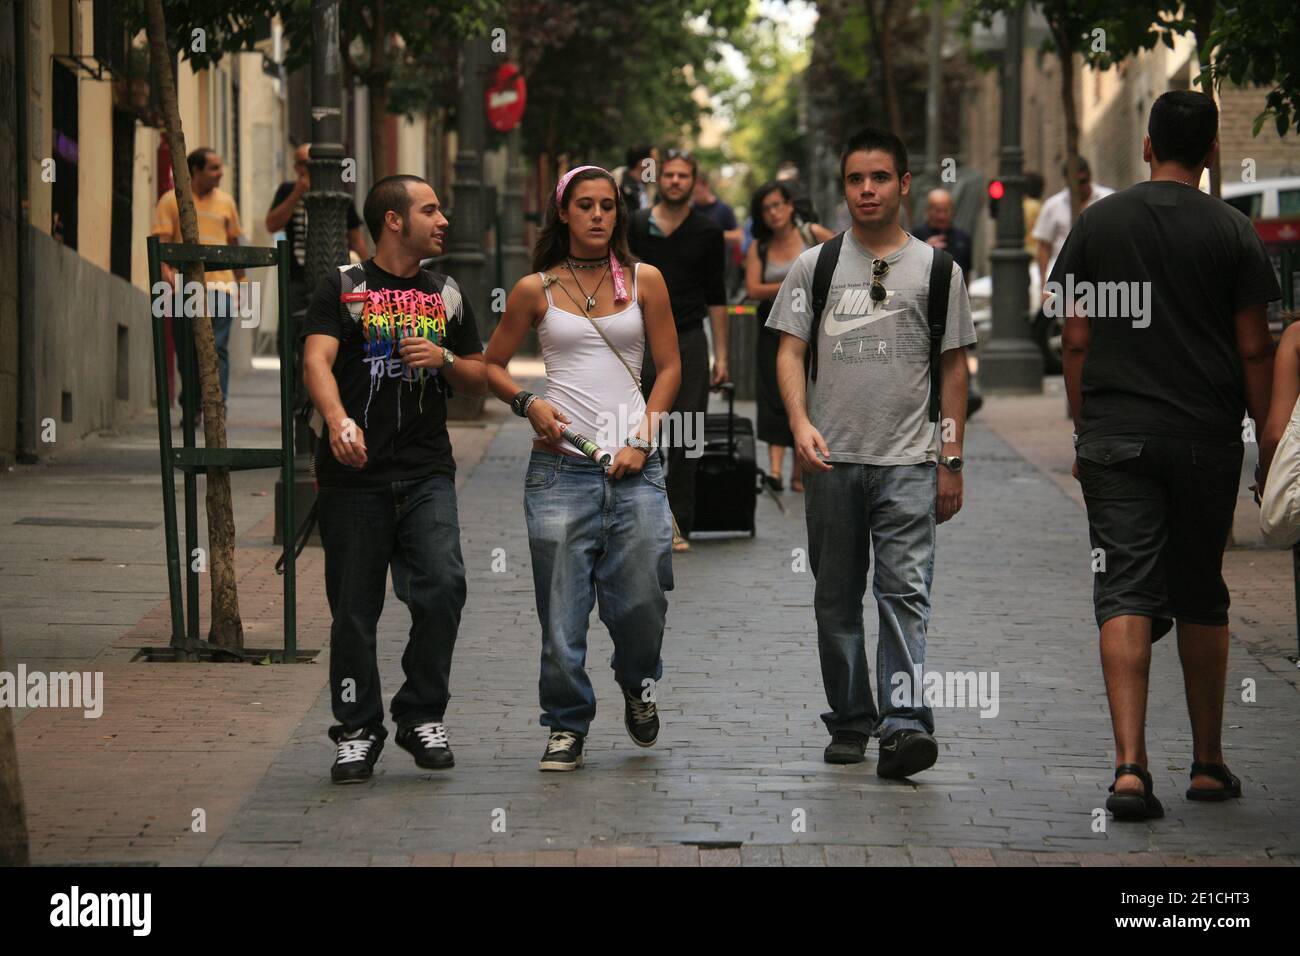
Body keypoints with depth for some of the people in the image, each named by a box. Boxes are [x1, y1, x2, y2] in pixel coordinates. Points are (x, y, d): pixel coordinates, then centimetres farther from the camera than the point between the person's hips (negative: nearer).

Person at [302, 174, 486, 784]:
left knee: (443, 587, -14)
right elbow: (317, 361, -14)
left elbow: (479, 380, 22)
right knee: (355, 610, 1)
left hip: (427, 474, 3)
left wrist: (445, 360, -1)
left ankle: (421, 716, 1)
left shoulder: (447, 295, 16)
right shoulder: (342, 288, 2)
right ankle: (358, 732, 14)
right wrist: (339, 421, -33)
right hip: (355, 477, -3)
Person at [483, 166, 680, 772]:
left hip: (633, 463, 0)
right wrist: (527, 404, -4)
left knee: (641, 598, -5)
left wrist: (643, 438, -2)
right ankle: (567, 725, 13)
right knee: (562, 607, -2)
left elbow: (670, 366, 9)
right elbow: (493, 365, 15)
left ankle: (638, 684, 26)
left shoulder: (645, 281, 8)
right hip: (560, 464, 0)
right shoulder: (535, 290, 7)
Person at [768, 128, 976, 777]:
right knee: (837, 597, 8)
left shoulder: (935, 268, 7)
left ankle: (905, 723, -20)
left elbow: (954, 368, 9)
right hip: (831, 458, 2)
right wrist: (801, 423, -15)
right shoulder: (815, 265, 8)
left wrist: (950, 461, 4)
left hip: (908, 461, -2)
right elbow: (790, 352, 3)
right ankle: (850, 722, 19)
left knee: (905, 590, -13)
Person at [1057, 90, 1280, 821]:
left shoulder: (1096, 224, 3)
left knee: (1125, 597, -5)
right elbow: (1254, 349, -1)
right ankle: (1209, 765, 21)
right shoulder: (1232, 232, -2)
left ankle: (1131, 766, -18)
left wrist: (1083, 431, 13)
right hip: (1206, 437, 0)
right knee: (1202, 601, 13)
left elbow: (1077, 342, 4)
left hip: (1115, 436, 0)